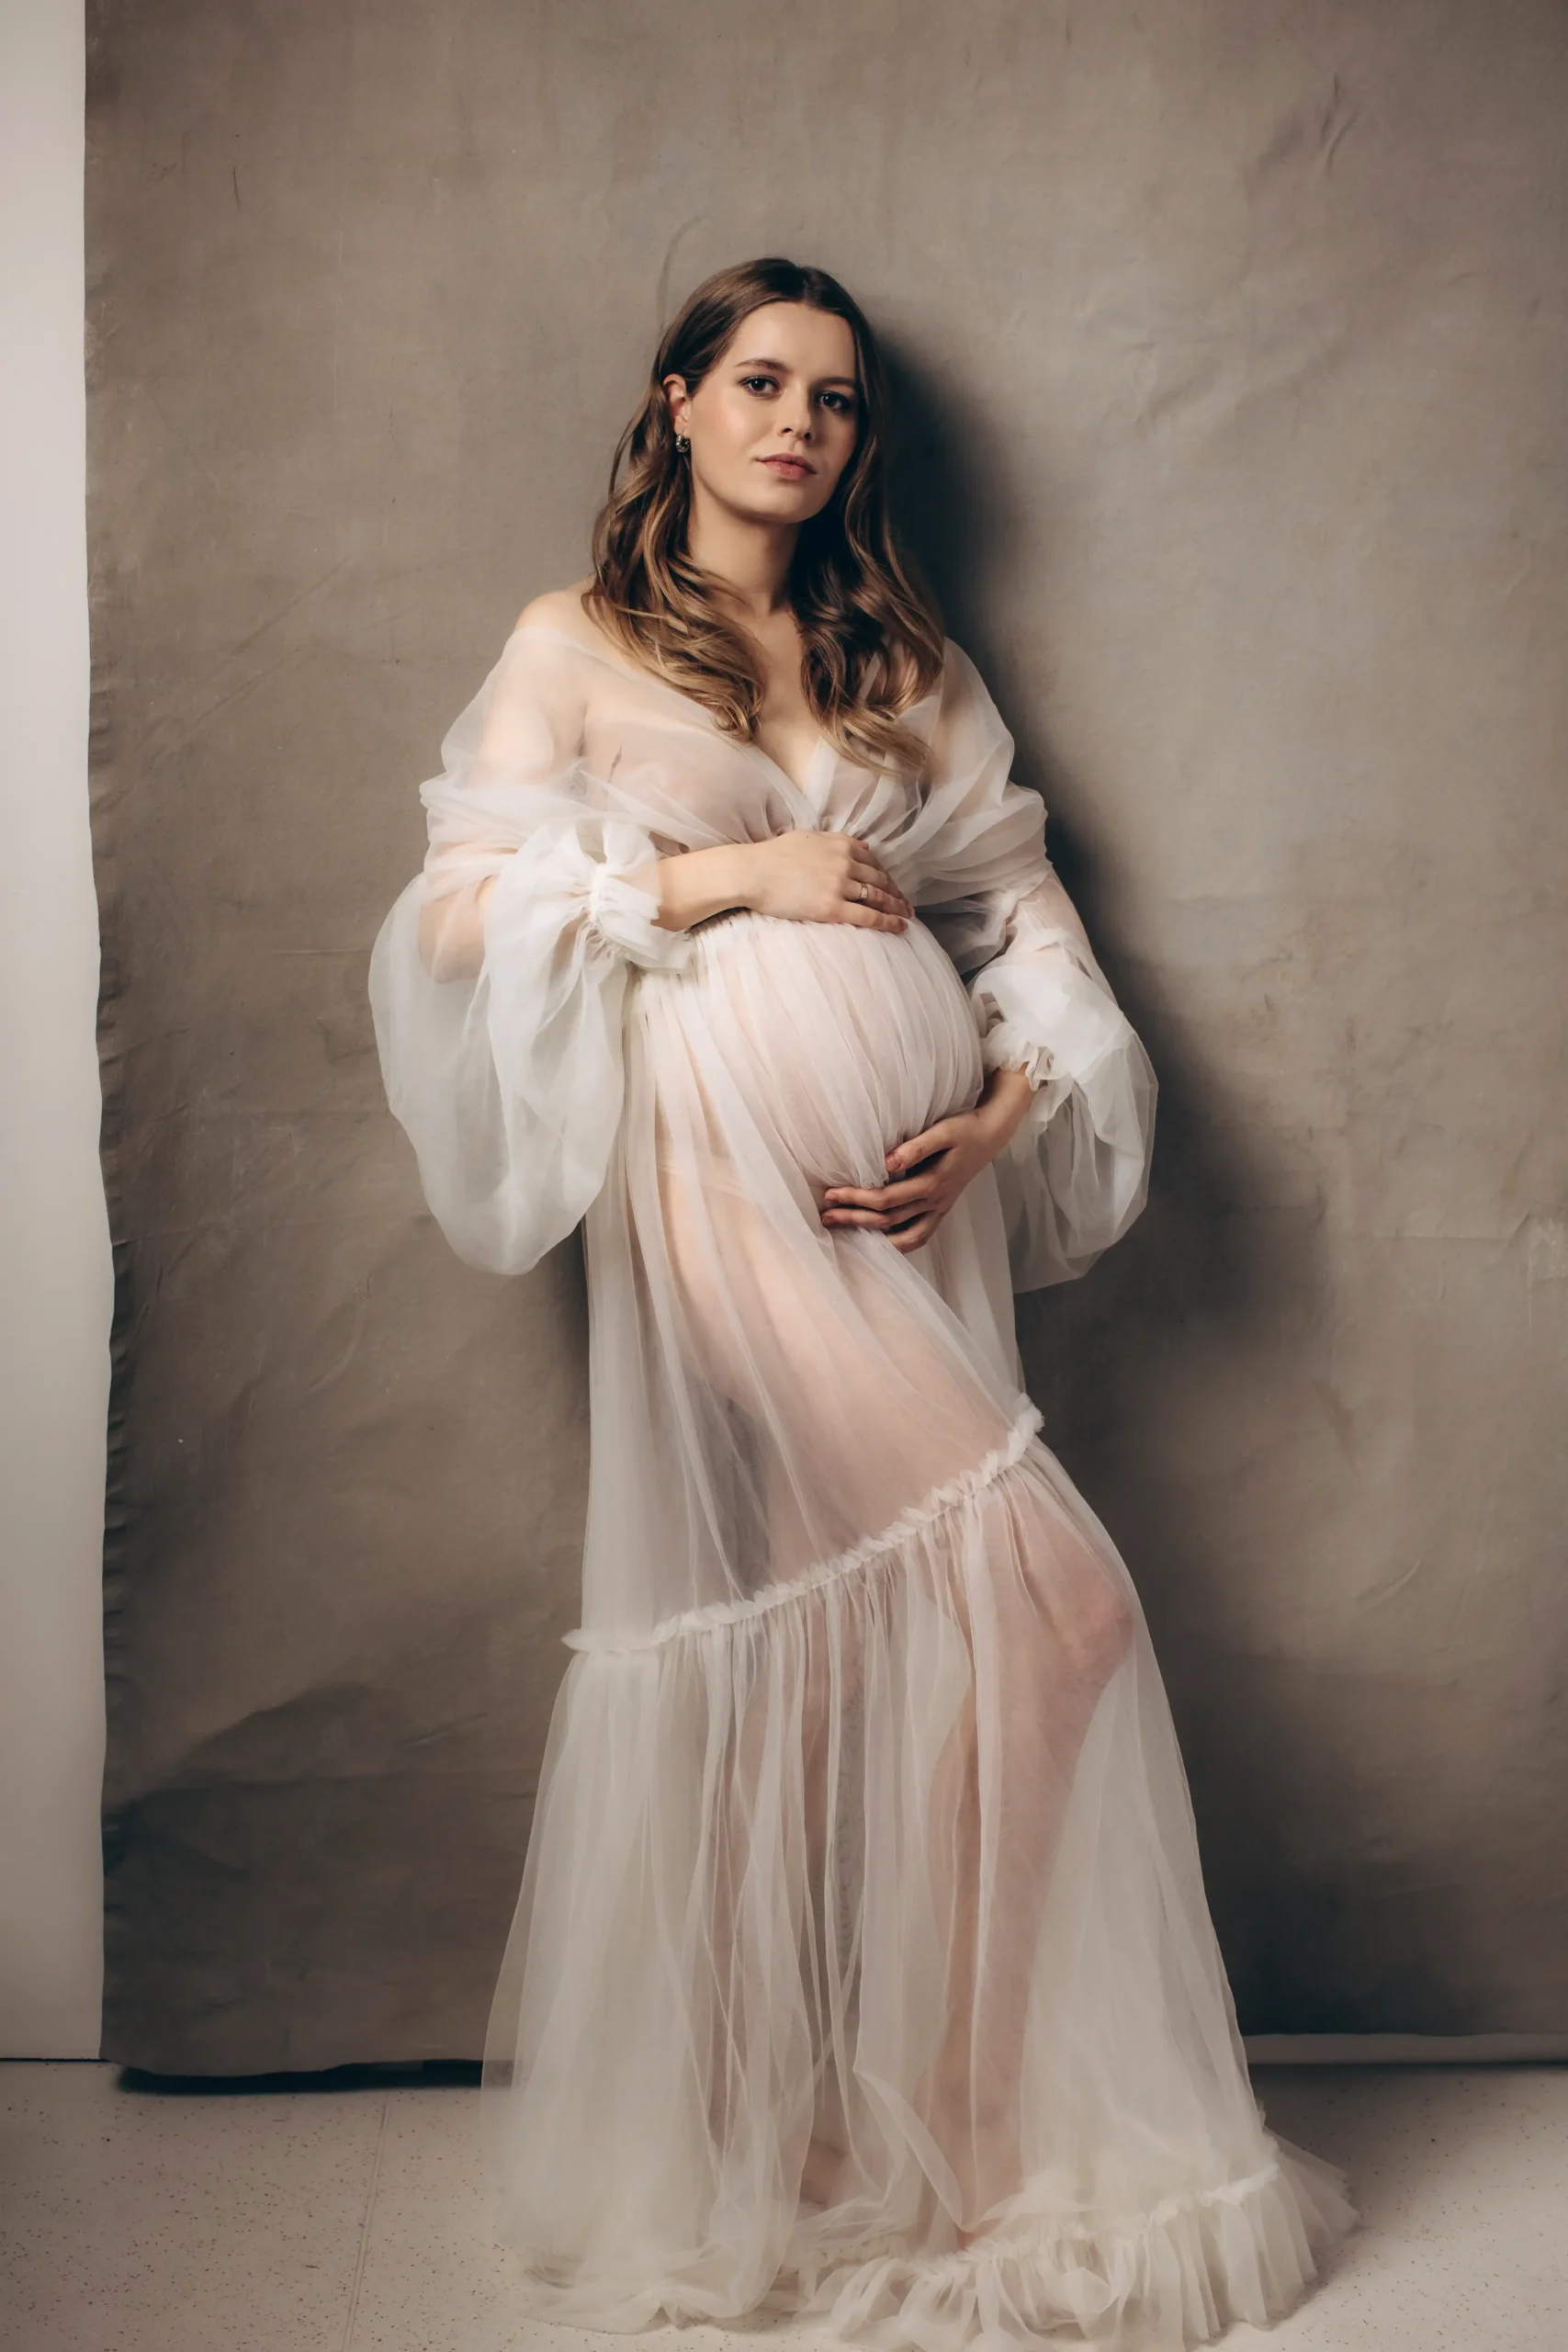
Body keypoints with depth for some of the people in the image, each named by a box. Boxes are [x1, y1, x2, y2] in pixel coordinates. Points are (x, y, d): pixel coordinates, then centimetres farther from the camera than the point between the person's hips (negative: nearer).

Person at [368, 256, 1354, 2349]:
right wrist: (729, 870, -9)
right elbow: (459, 904, -1)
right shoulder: (577, 644, 8)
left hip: (918, 1185, 5)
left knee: (841, 1643, 5)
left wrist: (999, 1115, -3)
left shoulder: (907, 661, 18)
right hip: (723, 1175, -4)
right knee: (1051, 1615, -13)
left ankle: (840, 2131, 18)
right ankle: (993, 2135, 2)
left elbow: (1022, 906, 15)